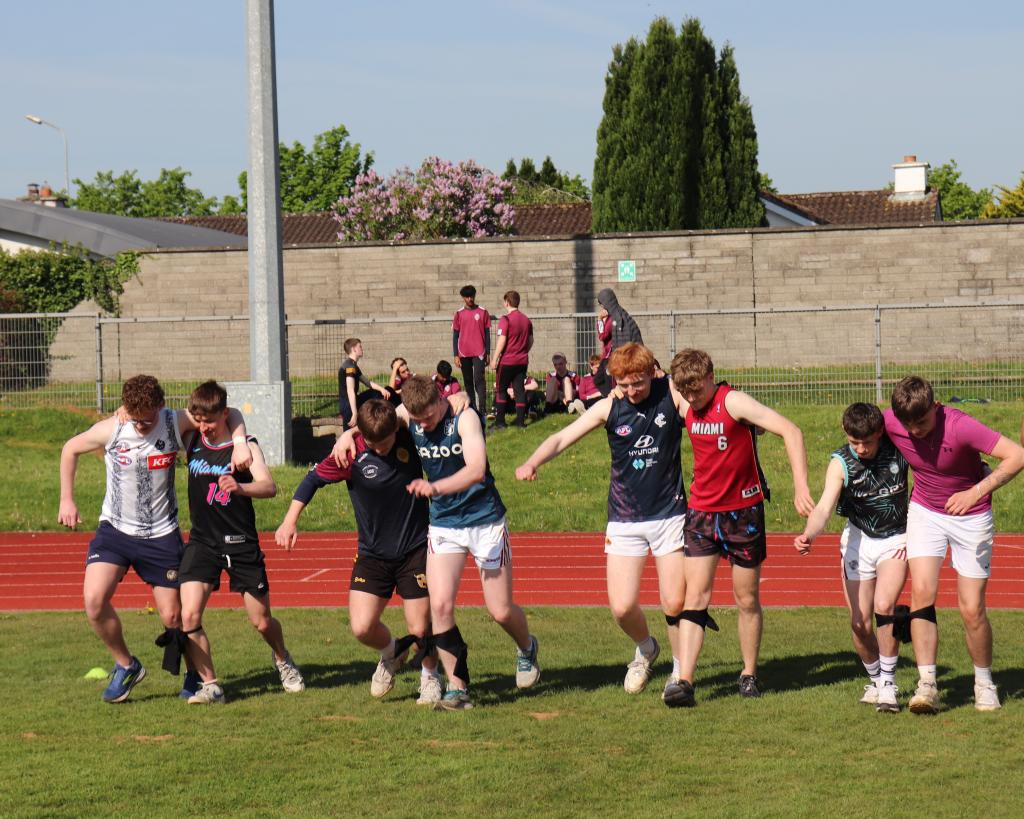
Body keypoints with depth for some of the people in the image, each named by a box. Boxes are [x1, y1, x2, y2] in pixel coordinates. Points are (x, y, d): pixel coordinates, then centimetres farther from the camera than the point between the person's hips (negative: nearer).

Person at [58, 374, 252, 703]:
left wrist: (239, 443, -18)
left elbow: (231, 415, 1)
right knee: (94, 599, -19)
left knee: (172, 617, 1)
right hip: (115, 529, 0)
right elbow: (70, 450, 7)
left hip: (161, 534, 0)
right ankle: (126, 665, 5)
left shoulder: (176, 423, -13)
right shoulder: (110, 430, -13)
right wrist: (67, 500, 6)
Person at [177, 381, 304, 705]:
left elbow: (269, 486, -22)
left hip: (241, 543, -3)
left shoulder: (245, 446, -8)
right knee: (189, 616, -15)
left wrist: (240, 487, -42)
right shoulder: (193, 443, 3)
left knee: (262, 622, 6)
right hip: (202, 541, 3)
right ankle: (210, 686, -3)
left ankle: (283, 659, 38)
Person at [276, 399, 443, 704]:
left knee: (420, 629, -3)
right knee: (362, 627, -12)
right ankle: (390, 654, 24)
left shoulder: (410, 438, -13)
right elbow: (314, 479, 1)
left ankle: (430, 676, 30)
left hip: (416, 549, 0)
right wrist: (290, 521, -1)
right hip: (372, 553, 1)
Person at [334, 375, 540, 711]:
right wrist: (348, 434, -6)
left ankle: (527, 648, 36)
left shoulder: (464, 418, -20)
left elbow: (476, 470, -34)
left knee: (500, 611, 1)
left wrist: (435, 487, -48)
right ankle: (457, 688, -5)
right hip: (442, 524, 4)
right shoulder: (409, 415, -6)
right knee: (440, 604, -14)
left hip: (485, 520, -4)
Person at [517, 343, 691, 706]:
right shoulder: (609, 407, -4)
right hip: (624, 521, 1)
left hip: (670, 515, -1)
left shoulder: (673, 395, -5)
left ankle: (680, 673, 20)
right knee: (622, 607, -6)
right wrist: (533, 462, -28)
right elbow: (564, 437, -10)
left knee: (674, 603, -4)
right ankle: (645, 649, 28)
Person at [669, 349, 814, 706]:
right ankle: (684, 681, -12)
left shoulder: (734, 402, -17)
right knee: (695, 597, -6)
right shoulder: (687, 407, 1)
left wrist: (800, 486, -31)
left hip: (743, 511, -4)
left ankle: (749, 676, 23)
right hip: (702, 512, 4)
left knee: (747, 600, 8)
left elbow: (791, 431, -24)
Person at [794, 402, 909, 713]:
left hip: (896, 539, -1)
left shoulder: (899, 448, -16)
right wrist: (808, 535, -49)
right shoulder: (841, 463, -18)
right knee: (859, 623, 0)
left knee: (884, 606, -22)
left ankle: (888, 684, -8)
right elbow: (824, 507, -31)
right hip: (859, 539, 1)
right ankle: (875, 680, 27)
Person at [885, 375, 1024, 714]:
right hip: (925, 512, 3)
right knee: (922, 591, -17)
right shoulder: (890, 422, -17)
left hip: (971, 517, -3)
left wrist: (976, 492, -38)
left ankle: (984, 684, 19)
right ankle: (927, 685, -16)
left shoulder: (959, 426, -30)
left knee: (972, 610, -3)